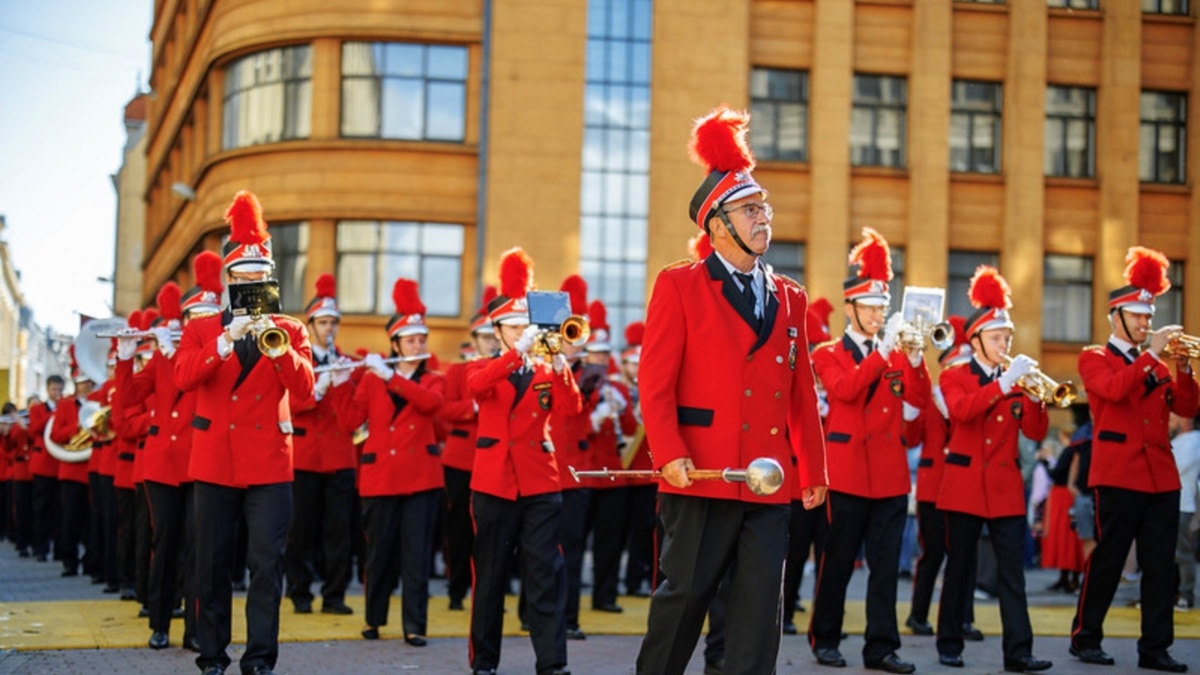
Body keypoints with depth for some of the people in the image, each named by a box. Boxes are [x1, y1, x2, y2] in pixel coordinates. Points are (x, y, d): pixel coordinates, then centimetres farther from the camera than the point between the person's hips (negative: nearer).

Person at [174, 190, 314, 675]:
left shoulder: (289, 331, 9)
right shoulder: (202, 329, 8)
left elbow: (305, 388, -7)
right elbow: (183, 377, -11)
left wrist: (278, 347, -23)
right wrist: (228, 339, -22)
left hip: (268, 464, 0)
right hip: (213, 462, 1)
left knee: (267, 563, -6)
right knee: (212, 564, 4)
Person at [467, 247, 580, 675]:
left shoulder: (546, 371, 11)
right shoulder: (486, 369, 6)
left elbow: (571, 408, -7)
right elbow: (476, 387, -20)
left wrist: (559, 365, -22)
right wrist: (517, 352, -29)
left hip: (540, 483, 1)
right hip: (493, 481, -1)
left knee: (547, 574, -5)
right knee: (490, 576, 5)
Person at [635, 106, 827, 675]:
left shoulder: (789, 297, 15)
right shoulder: (680, 286, 0)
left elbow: (802, 393, 16)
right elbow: (655, 382, -6)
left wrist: (813, 470, 13)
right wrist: (670, 455, -16)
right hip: (703, 475, -4)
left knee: (761, 604, 2)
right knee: (685, 593, 2)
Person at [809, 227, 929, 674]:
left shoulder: (896, 355, 14)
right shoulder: (828, 354, 3)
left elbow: (918, 403, -1)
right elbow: (845, 390, -18)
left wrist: (914, 358, -16)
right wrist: (883, 350, -23)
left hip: (891, 471, 4)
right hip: (847, 468, -4)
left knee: (886, 562, 1)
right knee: (838, 560, 1)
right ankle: (825, 639, 13)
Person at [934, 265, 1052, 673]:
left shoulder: (1015, 380, 11)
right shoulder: (954, 378, 2)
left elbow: (1036, 433, 3)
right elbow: (961, 410, -21)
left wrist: (1034, 396, -15)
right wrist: (1004, 383, -27)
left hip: (1006, 486, 3)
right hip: (965, 483, -3)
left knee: (1012, 570, -4)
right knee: (959, 567, 3)